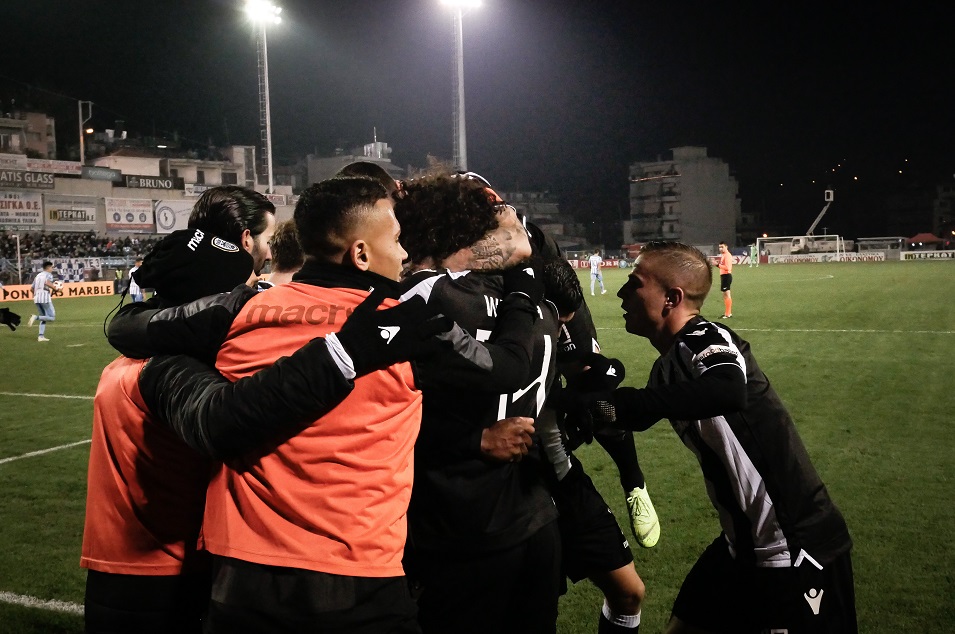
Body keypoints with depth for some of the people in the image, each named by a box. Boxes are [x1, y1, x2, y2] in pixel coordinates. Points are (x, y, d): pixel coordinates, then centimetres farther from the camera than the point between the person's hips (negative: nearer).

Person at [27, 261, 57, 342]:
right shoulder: (49, 275, 0)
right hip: (45, 298, -8)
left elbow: (32, 288, 21)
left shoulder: (38, 275, 21)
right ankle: (36, 317, -22)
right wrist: (55, 288, -9)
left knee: (43, 318, 16)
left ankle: (40, 336, 7)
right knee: (52, 317, -1)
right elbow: (47, 282, -23)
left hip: (37, 298, 8)